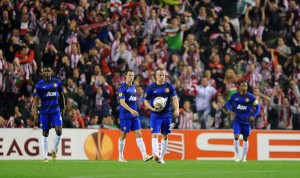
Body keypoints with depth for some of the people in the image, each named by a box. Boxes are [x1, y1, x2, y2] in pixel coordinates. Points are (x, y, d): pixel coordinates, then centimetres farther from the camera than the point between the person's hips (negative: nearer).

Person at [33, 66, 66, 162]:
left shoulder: (57, 82, 4)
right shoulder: (39, 84, -3)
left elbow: (61, 95, 16)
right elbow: (36, 99, -5)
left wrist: (63, 107, 15)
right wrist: (35, 113, -13)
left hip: (56, 111, 1)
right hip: (44, 111, -1)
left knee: (59, 131, -12)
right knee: (45, 134, 3)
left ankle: (54, 150, 12)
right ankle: (45, 157, 8)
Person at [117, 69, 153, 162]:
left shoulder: (134, 87, 13)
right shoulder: (123, 88, -10)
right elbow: (122, 102, -20)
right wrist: (131, 110, -30)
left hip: (134, 115, 6)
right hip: (125, 115, -6)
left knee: (138, 134, -3)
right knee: (123, 135, 3)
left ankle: (144, 156, -11)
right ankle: (120, 156, 15)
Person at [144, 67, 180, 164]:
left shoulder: (169, 86, 3)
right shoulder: (151, 87, -1)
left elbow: (174, 98, -1)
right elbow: (146, 101, 2)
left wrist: (176, 109, -17)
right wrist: (152, 109, -15)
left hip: (167, 115, 3)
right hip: (155, 115, -3)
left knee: (165, 136, 8)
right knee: (155, 135, -16)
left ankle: (161, 156, 18)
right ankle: (156, 154, -29)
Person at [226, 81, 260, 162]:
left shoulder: (251, 97, -7)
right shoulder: (235, 95, -2)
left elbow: (257, 107, 1)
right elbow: (228, 102, 15)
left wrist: (253, 116, -10)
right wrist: (231, 110, -2)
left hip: (246, 120, 0)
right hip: (237, 120, 0)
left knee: (245, 138, 8)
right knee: (236, 136, -14)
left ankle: (244, 157, 19)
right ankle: (237, 155, 1)